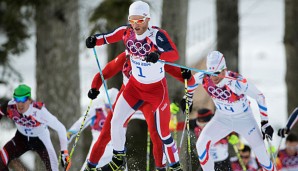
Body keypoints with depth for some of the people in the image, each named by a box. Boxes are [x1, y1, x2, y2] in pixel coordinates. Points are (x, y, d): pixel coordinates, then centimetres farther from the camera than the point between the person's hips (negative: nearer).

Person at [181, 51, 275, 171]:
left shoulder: (237, 82, -33)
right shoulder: (204, 78, -22)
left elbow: (259, 97, -22)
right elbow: (191, 81, 4)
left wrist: (265, 123, -20)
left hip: (244, 119, -3)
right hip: (222, 119, 3)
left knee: (261, 154, -6)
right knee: (201, 145, -14)